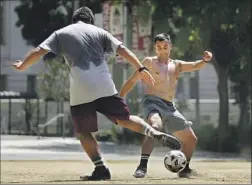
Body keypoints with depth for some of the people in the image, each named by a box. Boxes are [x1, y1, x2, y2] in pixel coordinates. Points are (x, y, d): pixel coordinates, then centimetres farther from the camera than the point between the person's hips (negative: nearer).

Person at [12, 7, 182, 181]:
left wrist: (22, 66, 23)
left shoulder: (61, 34, 12)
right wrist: (141, 69, 6)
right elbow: (122, 49, 7)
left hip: (81, 91, -2)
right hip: (105, 87, 2)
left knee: (83, 132, 10)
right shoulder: (99, 32, 16)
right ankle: (156, 134, -8)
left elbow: (38, 52, 7)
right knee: (125, 119, 13)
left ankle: (101, 169, -1)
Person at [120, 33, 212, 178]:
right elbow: (132, 81, 7)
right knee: (155, 126, -38)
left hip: (170, 107, 6)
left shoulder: (177, 65, 18)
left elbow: (195, 66, 4)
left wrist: (205, 60, -18)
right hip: (153, 102, -6)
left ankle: (185, 169, 29)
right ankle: (142, 166, -45)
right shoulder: (149, 62, 6)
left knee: (191, 139, 10)